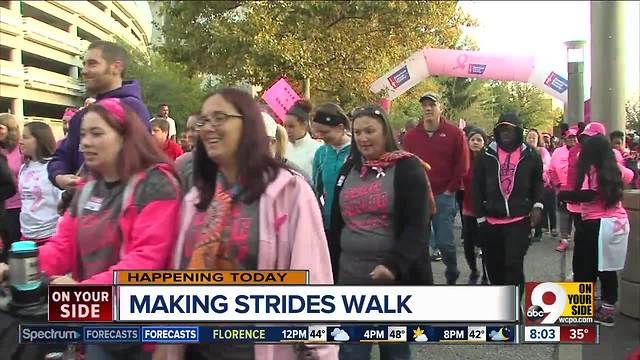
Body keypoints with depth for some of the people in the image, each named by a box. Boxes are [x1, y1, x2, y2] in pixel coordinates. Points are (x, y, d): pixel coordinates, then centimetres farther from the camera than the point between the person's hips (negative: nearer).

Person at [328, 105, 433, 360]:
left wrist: (393, 265, -25)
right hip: (350, 280, 4)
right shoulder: (348, 169, 11)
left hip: (397, 280, -4)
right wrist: (331, 272, 12)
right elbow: (336, 225, 15)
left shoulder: (408, 168, -5)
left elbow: (418, 226, -13)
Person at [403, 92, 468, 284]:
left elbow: (462, 165, -1)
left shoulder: (454, 134, -1)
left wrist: (450, 189, -3)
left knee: (444, 241, 1)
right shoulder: (411, 136, 5)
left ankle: (452, 272, 28)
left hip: (444, 196, -2)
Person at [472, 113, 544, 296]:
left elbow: (538, 182, 13)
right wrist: (480, 216, 1)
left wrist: (537, 205, -3)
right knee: (495, 267, 12)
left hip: (519, 220, -2)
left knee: (514, 265, -11)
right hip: (491, 221, 2)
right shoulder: (486, 155, 2)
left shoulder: (530, 155, 2)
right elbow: (477, 187, 5)